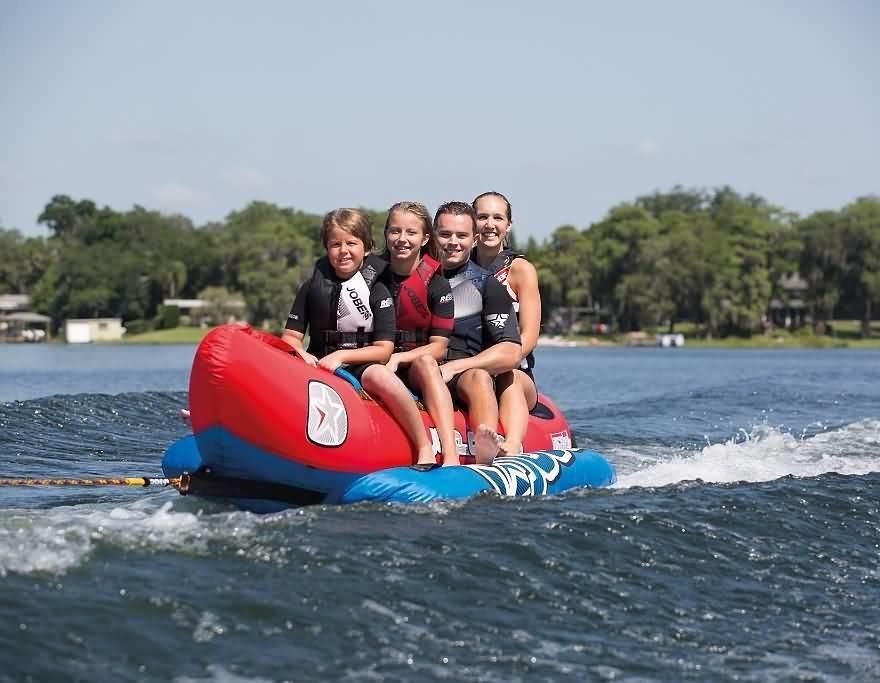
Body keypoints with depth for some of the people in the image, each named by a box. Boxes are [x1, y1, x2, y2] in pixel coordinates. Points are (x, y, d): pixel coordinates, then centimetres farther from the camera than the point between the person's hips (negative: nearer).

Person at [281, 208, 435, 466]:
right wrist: (302, 355, -15)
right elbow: (291, 335, 8)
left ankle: (425, 448, -26)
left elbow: (384, 349, -3)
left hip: (363, 368, -2)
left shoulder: (377, 292, 2)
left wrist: (341, 356, -15)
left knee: (380, 376, -38)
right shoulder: (313, 287, 9)